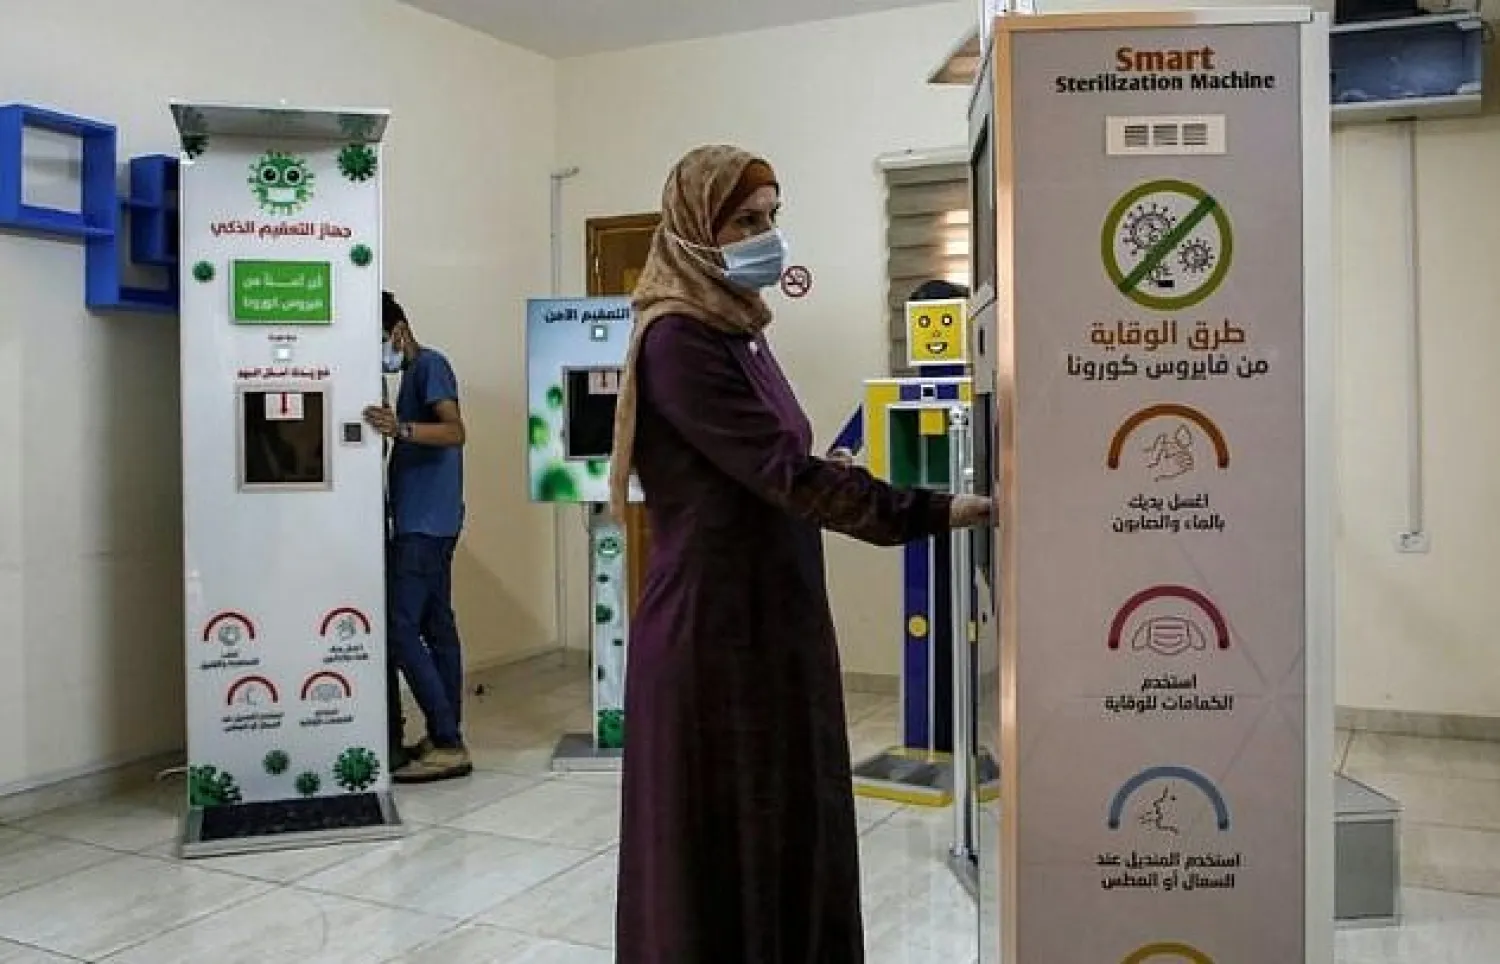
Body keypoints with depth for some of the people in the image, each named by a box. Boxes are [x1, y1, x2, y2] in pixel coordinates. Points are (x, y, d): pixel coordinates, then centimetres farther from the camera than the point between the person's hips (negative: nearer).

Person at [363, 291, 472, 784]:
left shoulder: (430, 365, -9)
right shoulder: (413, 373, 20)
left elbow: (455, 431, -25)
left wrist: (402, 429, -40)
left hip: (425, 522, -10)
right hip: (422, 521, 10)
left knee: (400, 629, -12)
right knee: (435, 627, 9)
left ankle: (447, 743, -9)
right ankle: (446, 740, 14)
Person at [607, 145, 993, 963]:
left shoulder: (738, 330, 12)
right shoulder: (678, 339, -16)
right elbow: (786, 470, -22)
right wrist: (934, 513, -20)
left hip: (773, 616, 9)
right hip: (713, 627, -9)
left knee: (791, 824, 15)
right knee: (723, 838, 3)